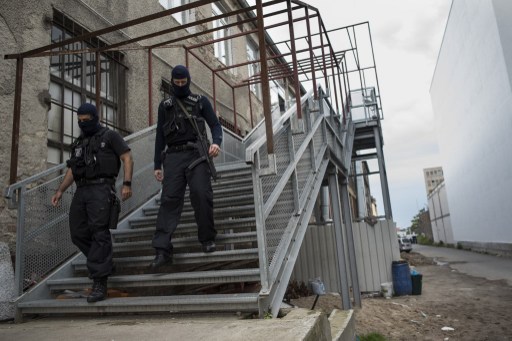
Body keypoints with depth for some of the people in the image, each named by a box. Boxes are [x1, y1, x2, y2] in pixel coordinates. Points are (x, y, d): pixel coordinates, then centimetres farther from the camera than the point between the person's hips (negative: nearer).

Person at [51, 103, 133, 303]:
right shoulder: (78, 144, 25)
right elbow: (71, 170, 26)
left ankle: (100, 282, -12)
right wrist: (60, 190, 13)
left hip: (101, 188, -7)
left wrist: (127, 183, -14)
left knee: (99, 233, -12)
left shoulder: (110, 136, 7)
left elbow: (127, 159, -2)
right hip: (81, 190, 7)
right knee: (78, 234, 4)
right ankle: (104, 263, 23)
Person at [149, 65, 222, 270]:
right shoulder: (165, 106, 20)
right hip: (173, 156, 2)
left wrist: (216, 142, -15)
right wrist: (157, 165, 11)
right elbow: (160, 136, 18)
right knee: (169, 199, -8)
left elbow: (215, 124, 8)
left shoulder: (201, 101, 15)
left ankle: (208, 239, 2)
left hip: (196, 154, -1)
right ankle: (162, 250, -13)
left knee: (201, 194, -15)